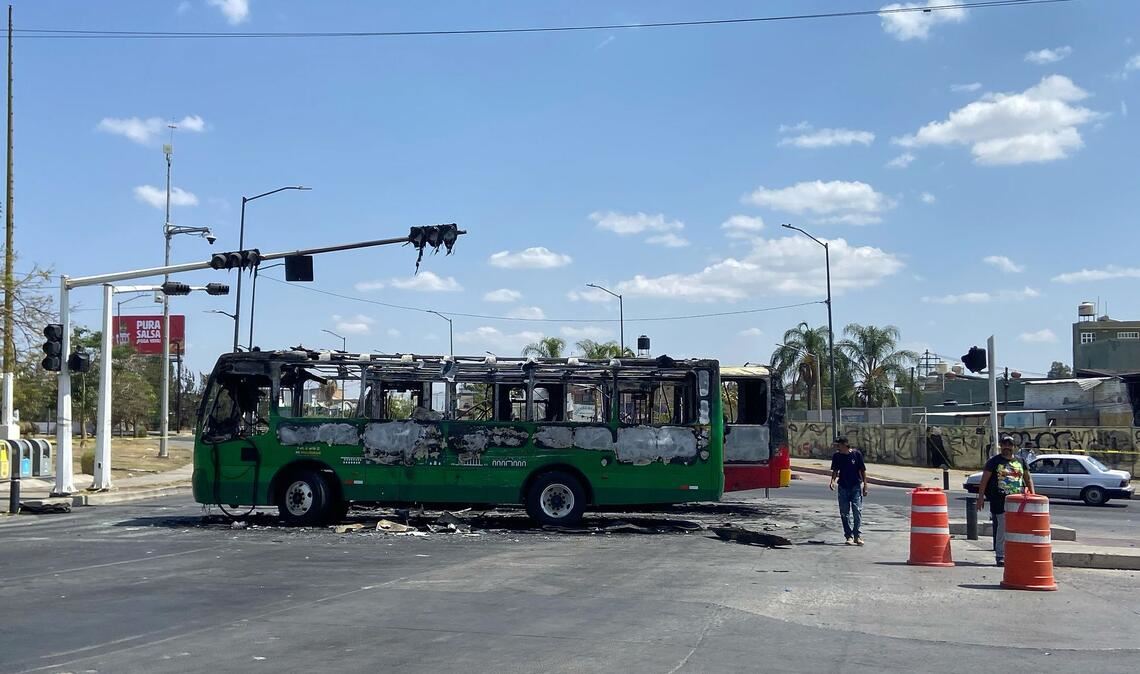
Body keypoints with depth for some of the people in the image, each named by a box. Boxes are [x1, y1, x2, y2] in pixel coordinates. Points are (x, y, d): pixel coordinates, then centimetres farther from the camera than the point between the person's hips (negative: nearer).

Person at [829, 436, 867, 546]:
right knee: (844, 513, 4)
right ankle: (849, 536, 12)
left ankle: (857, 535, -1)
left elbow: (863, 471, 0)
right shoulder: (836, 456, 1)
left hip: (856, 487, -3)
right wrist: (833, 481, -10)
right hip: (843, 487, 3)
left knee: (857, 511, -8)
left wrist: (865, 486, 0)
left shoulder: (856, 454, -6)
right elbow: (835, 470, 9)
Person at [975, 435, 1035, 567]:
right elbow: (984, 479, 0)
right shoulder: (994, 461, 3)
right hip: (1000, 501, -3)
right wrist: (981, 496, -7)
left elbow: (1028, 478, 21)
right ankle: (1000, 556, 3)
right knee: (1002, 529, -4)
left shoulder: (1020, 461, 14)